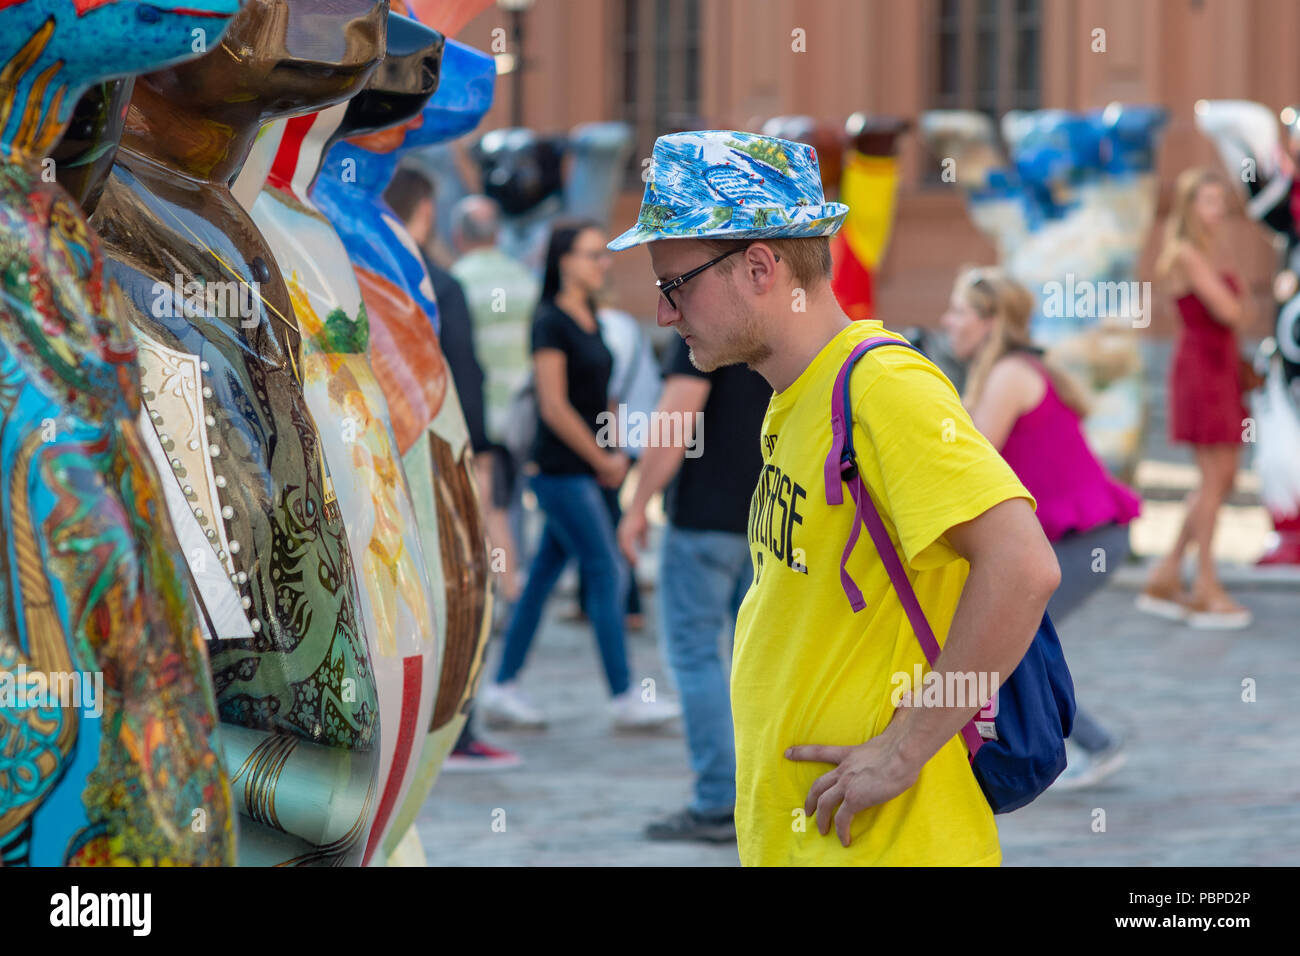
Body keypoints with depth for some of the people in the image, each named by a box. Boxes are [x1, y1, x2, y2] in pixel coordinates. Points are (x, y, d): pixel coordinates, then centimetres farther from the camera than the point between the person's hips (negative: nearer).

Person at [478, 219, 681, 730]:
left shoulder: (588, 320, 14)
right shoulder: (550, 323, -12)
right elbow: (554, 406, -16)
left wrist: (616, 451, 7)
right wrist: (602, 459, -10)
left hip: (585, 469, 8)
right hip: (560, 470, -8)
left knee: (544, 574, 10)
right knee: (607, 573, -8)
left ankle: (502, 688, 15)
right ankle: (623, 697, -5)